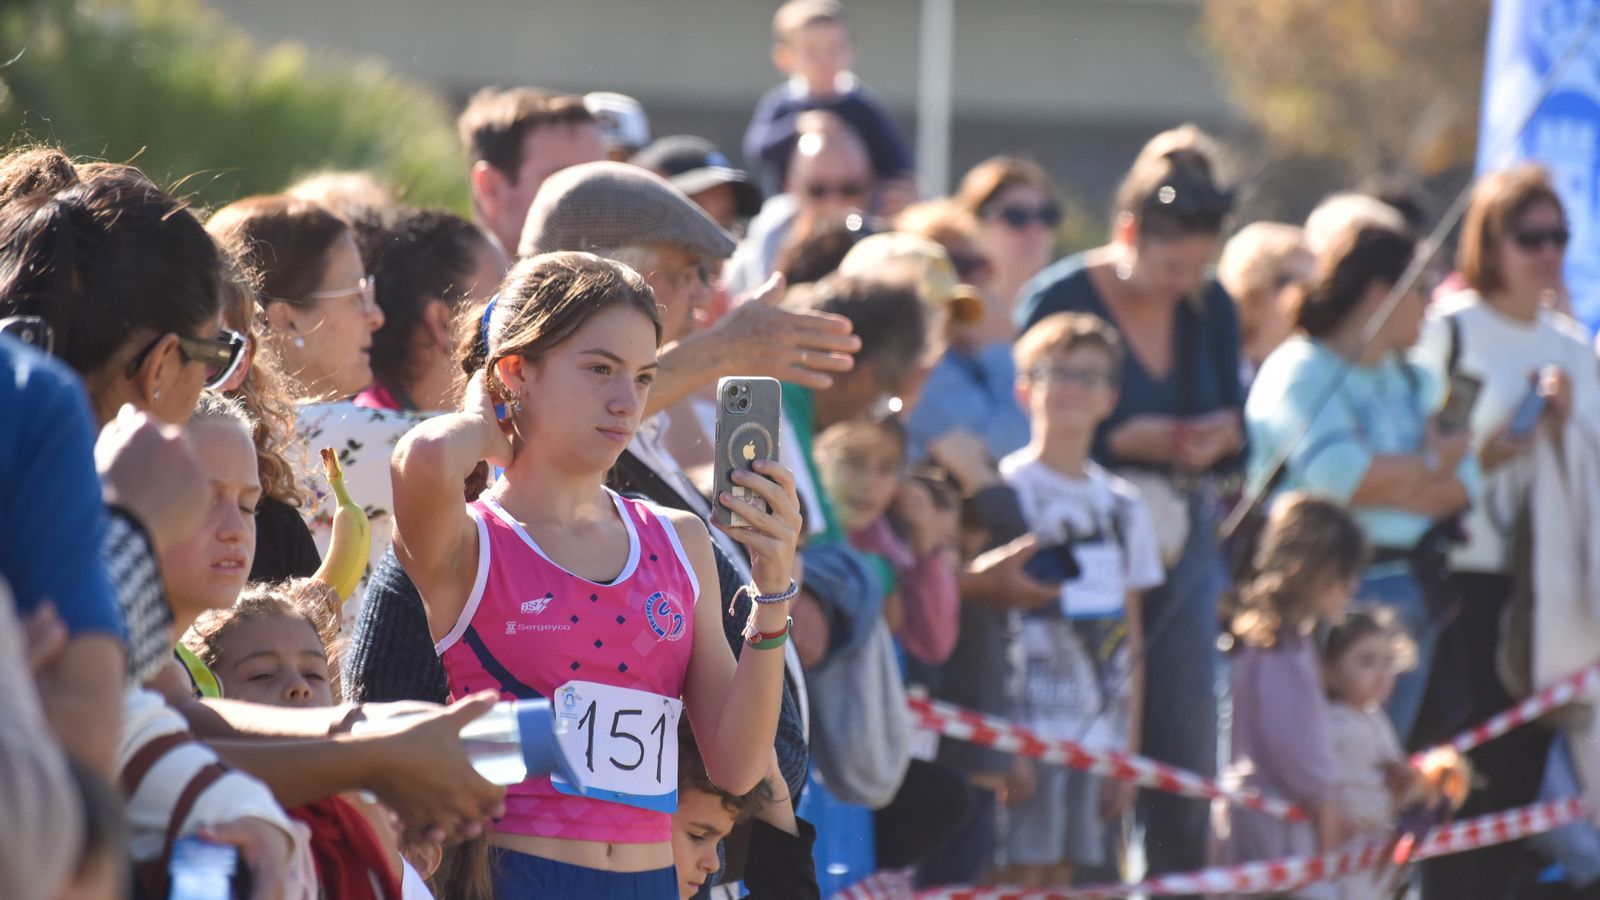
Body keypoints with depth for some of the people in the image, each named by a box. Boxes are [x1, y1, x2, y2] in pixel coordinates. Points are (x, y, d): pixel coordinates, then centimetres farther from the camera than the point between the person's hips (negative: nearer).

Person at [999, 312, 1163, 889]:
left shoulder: (1122, 505, 14)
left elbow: (1130, 638, 15)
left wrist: (1129, 751, 12)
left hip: (1098, 728, 6)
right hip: (1027, 726, -6)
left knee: (1059, 873, 7)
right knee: (1022, 874, -8)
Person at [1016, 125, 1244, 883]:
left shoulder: (1211, 309, 6)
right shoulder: (1057, 300, -9)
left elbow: (1238, 435, 12)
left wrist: (1224, 436, -11)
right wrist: (1120, 442, -21)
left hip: (1186, 540, 5)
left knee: (1188, 738, 4)